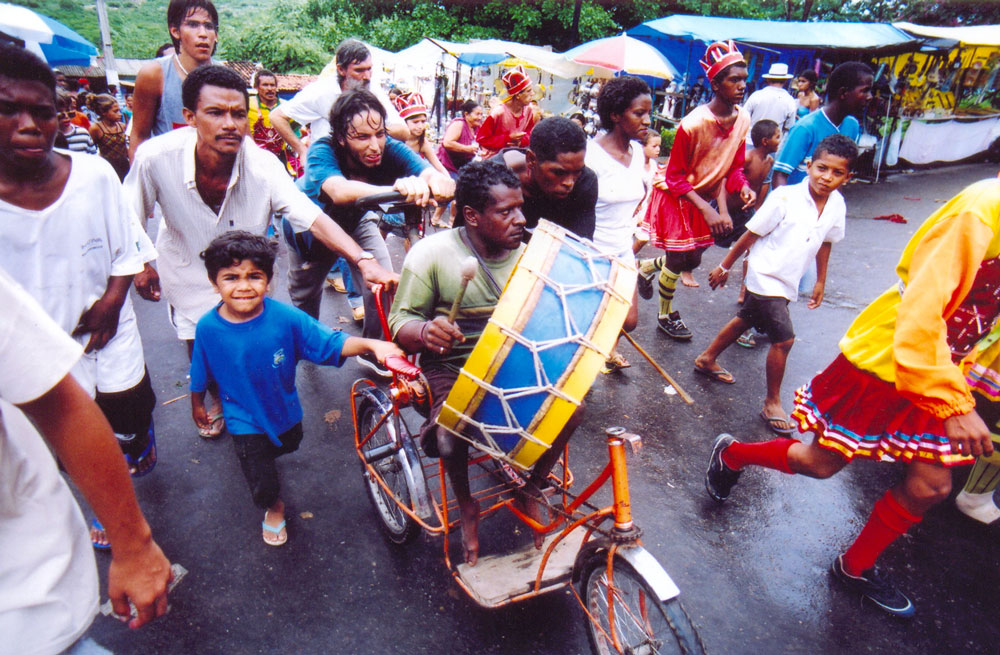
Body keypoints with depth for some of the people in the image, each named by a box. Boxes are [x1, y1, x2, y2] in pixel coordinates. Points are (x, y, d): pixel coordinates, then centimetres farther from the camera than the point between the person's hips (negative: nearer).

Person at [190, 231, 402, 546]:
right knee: (262, 484, 1)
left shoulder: (286, 317, -25)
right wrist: (197, 405, 11)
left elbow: (331, 343, -22)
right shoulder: (208, 328, -22)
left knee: (288, 445, 31)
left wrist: (371, 344, -37)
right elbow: (200, 375, -4)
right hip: (245, 420, -2)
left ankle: (263, 456, 68)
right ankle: (273, 507, 38)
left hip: (285, 409, 3)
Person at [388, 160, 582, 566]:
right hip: (452, 368, -4)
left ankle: (530, 491, 12)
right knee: (452, 437, -31)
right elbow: (401, 323, -11)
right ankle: (467, 508, 7)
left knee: (571, 408, -19)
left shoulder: (526, 253, 2)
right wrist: (425, 331, -35)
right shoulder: (433, 253, -11)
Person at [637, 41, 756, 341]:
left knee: (691, 259, 15)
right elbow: (675, 176, -22)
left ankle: (646, 266, 44)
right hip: (676, 196, -6)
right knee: (680, 260, 4)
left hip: (705, 196, 7)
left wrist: (743, 187, -20)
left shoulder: (743, 119, -8)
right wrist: (706, 209, -29)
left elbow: (734, 166, 1)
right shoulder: (693, 124, -27)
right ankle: (665, 316, 28)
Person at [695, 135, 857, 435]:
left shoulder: (837, 205, -4)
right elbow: (751, 234, -13)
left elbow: (826, 243, 12)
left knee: (745, 321, 23)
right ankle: (772, 403, 9)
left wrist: (820, 281, 19)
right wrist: (725, 266, -6)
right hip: (765, 277, -7)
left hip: (787, 282, 7)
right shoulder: (785, 198, -22)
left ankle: (707, 359, 45)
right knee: (784, 339, -9)